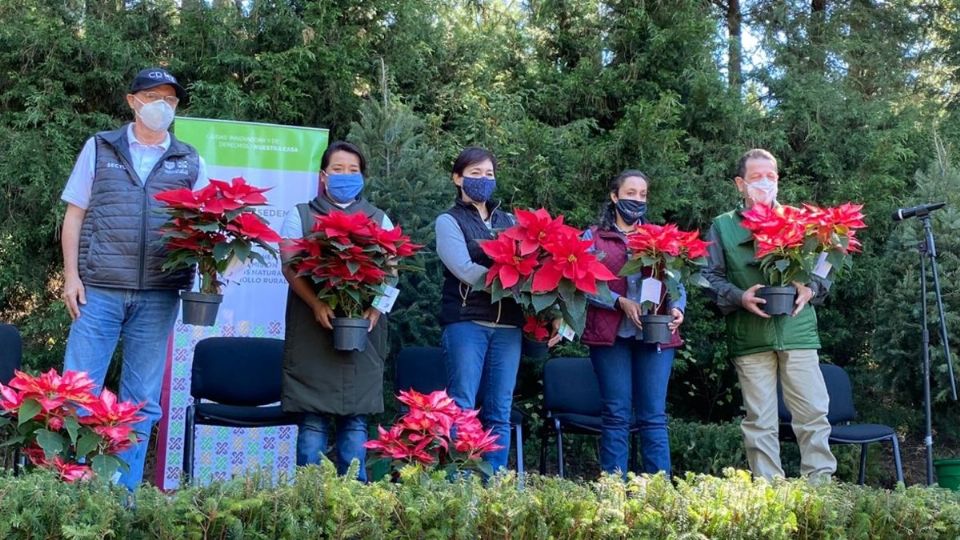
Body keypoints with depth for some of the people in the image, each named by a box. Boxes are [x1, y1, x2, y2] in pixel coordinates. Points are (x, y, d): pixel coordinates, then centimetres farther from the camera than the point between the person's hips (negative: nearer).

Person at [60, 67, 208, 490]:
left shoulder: (190, 162, 12)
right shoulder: (100, 148, 9)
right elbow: (75, 215, 7)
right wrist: (71, 275, -2)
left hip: (159, 295, 1)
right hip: (99, 289, -1)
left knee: (142, 401, 6)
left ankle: (123, 493, 15)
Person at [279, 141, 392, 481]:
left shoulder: (379, 220, 17)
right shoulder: (301, 216, 12)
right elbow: (290, 266, 0)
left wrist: (376, 306, -10)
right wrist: (317, 304, -16)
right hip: (314, 330, -1)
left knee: (356, 417, 1)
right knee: (313, 417, -4)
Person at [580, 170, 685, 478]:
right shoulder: (593, 238, 8)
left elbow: (676, 282, 10)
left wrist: (677, 308, -10)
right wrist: (620, 302, -15)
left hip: (657, 334, 2)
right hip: (611, 335, -2)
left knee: (654, 415, 0)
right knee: (616, 415, 0)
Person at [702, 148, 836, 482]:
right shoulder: (723, 227, 9)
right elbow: (711, 277, 4)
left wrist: (810, 290, -8)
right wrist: (740, 297, -13)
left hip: (798, 332, 1)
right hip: (749, 338, -1)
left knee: (814, 412, -2)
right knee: (759, 421, 3)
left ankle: (821, 482, 7)